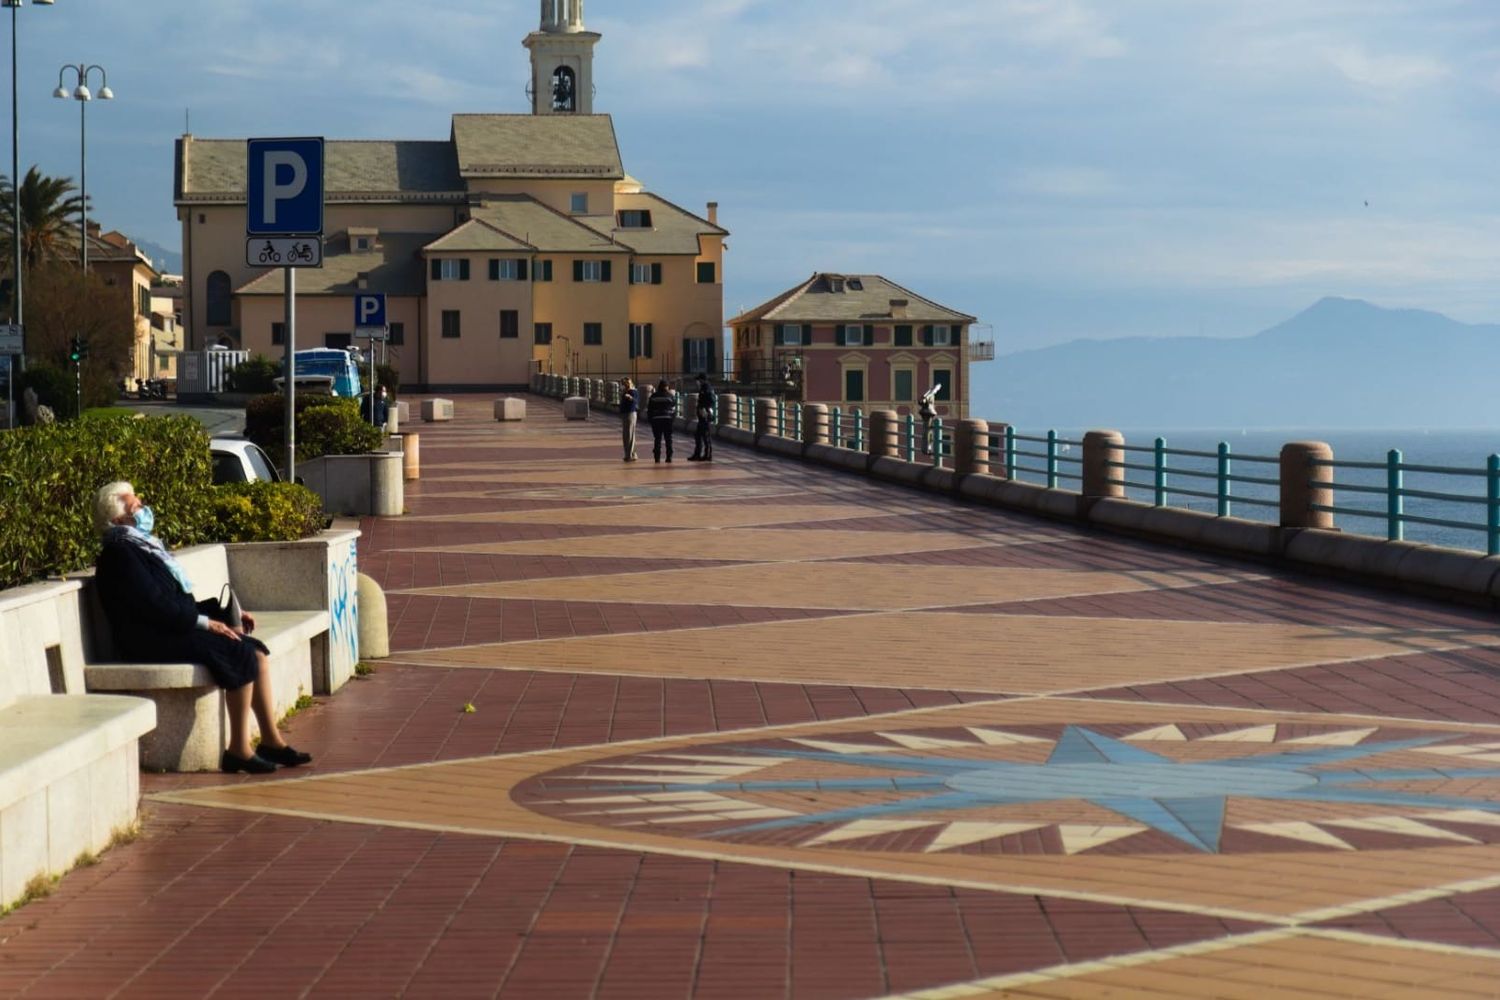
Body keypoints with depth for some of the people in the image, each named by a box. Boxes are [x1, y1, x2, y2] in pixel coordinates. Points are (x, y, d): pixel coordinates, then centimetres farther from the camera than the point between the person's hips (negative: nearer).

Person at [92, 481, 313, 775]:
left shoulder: (143, 545, 21)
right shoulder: (119, 553, -10)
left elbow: (179, 600, 22)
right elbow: (154, 606, -19)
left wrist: (225, 613, 11)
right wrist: (204, 621, -16)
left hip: (172, 629, 10)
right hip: (151, 642, -10)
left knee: (256, 651, -4)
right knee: (242, 654, -22)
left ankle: (271, 740, -2)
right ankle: (239, 750, -19)